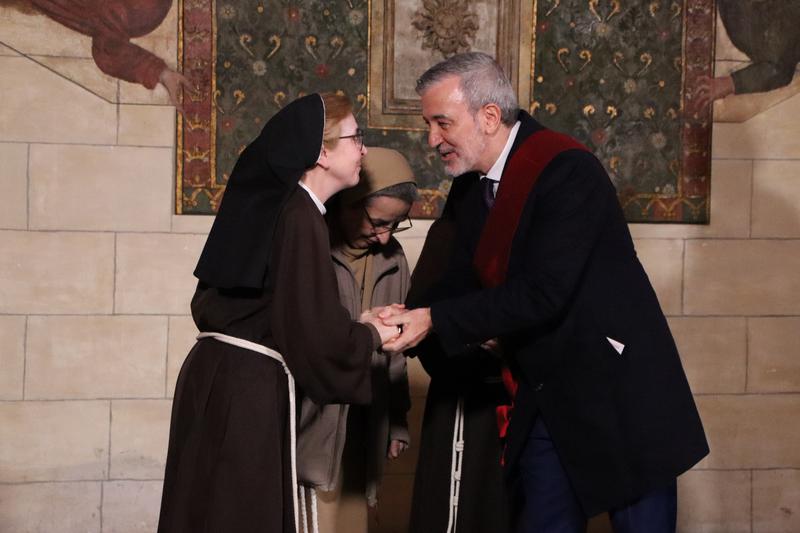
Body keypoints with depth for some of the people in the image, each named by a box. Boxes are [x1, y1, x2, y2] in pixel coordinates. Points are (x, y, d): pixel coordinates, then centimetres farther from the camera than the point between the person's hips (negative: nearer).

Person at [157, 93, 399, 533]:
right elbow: (318, 334, -18)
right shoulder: (302, 219, -14)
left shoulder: (265, 204, 11)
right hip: (251, 386, -9)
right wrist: (371, 334, 2)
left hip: (212, 371, 9)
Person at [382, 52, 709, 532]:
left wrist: (436, 321, -26)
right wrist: (408, 321, -15)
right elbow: (463, 285, 4)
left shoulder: (567, 171, -19)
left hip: (619, 397, -7)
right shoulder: (476, 188, 7)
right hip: (545, 403, 7)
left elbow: (543, 294, -26)